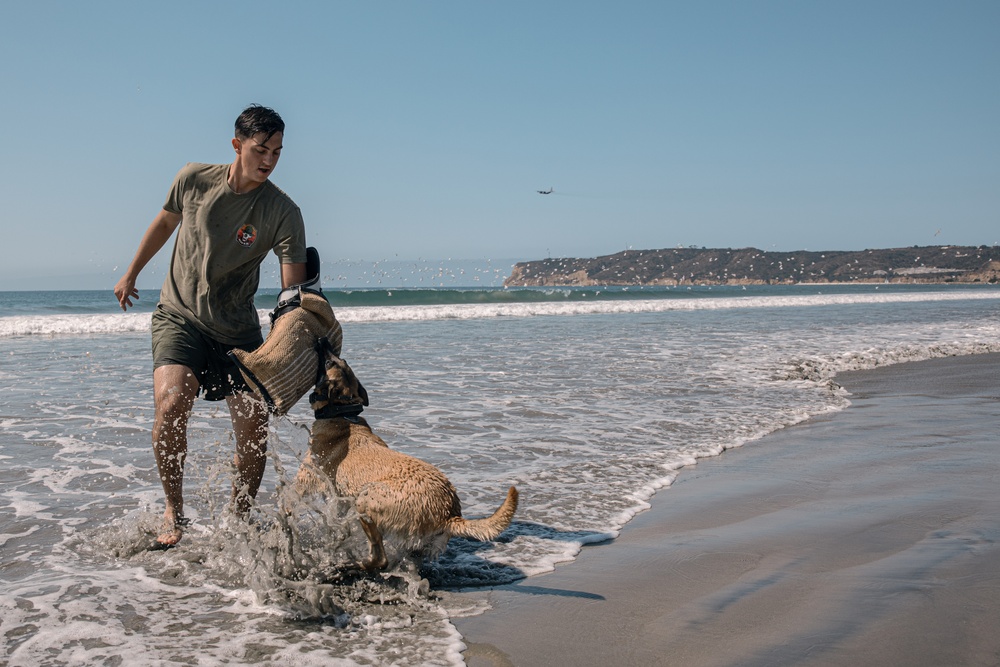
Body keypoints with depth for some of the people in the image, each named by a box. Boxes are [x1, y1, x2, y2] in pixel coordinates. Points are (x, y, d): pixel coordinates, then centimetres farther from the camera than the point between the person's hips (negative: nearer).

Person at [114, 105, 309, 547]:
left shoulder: (283, 212, -15)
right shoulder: (194, 179, -9)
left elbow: (294, 290, -19)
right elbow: (165, 222, 12)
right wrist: (131, 274, 22)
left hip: (238, 329, 1)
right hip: (179, 315, 0)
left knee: (254, 431, -5)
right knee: (171, 403, -25)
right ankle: (174, 511, -2)